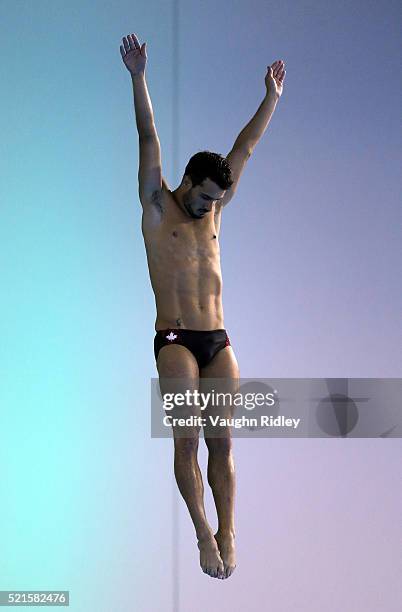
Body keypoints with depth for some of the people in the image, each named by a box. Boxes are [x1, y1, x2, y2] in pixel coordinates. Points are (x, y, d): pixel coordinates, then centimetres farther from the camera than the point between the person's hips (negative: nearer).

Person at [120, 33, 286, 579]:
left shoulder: (212, 211, 15)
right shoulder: (158, 209, 3)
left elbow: (245, 149, 18)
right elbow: (149, 141, -6)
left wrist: (272, 96, 19)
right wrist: (138, 77, -14)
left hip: (219, 342, 4)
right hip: (175, 341, -4)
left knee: (222, 441, -1)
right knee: (187, 440, -11)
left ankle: (227, 533, -1)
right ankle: (204, 532, -5)